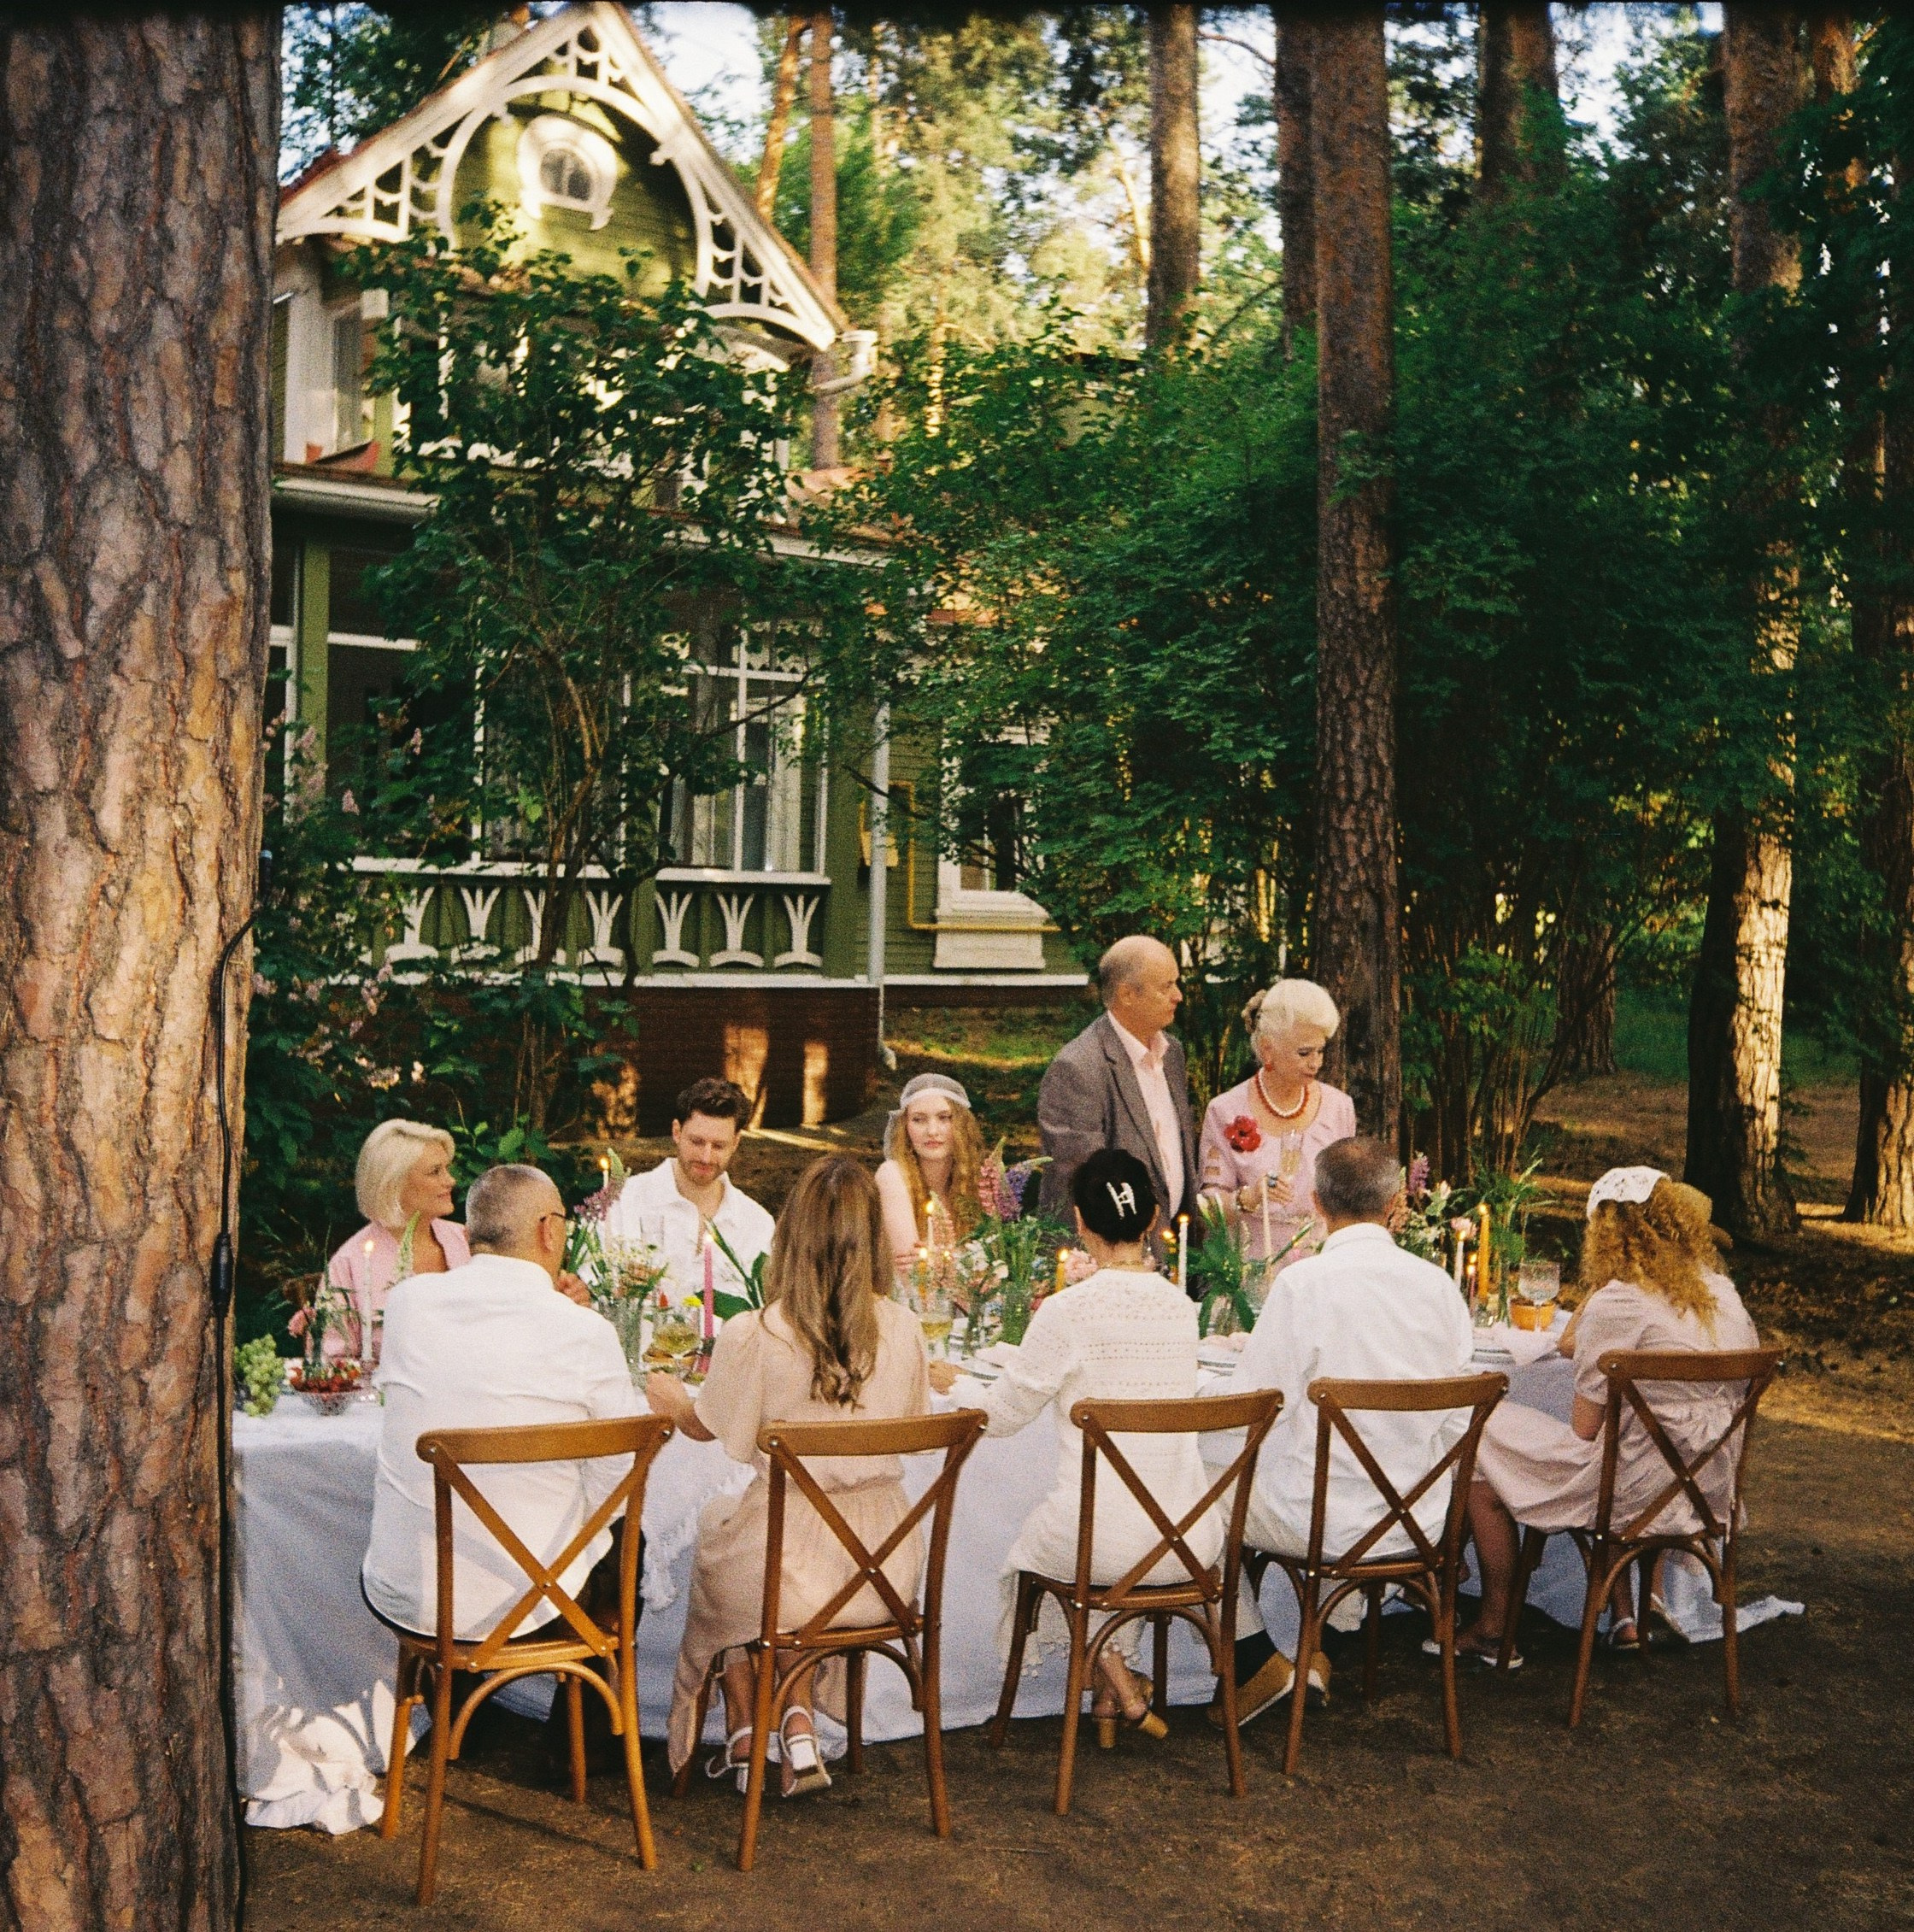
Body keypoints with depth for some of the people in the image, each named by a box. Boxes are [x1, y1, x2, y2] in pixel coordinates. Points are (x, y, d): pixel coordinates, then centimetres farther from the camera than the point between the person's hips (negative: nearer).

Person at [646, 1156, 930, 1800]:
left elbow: (708, 1427, 6)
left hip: (797, 1566, -3)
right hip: (886, 1570, 3)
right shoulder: (903, 1329, -5)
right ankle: (798, 1730, 21)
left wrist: (673, 1403, 29)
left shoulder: (750, 1336, -14)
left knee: (715, 1522, 31)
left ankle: (744, 1740, 36)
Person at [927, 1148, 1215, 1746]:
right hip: (1190, 1544, 5)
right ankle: (1113, 1691, 35)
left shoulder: (1068, 1312, -14)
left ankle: (1117, 1682, 23)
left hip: (1103, 1546, -4)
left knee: (1035, 1538, 31)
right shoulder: (1180, 1306, 2)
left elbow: (1002, 1415, -1)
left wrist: (952, 1382, 20)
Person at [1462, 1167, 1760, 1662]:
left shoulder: (1616, 1305, -19)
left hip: (1643, 1491, -8)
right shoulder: (1721, 1291, 6)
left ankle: (1493, 1626, 17)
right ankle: (1624, 1616, 30)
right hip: (1712, 1490, 8)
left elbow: (1585, 1429, -12)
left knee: (1481, 1446, 8)